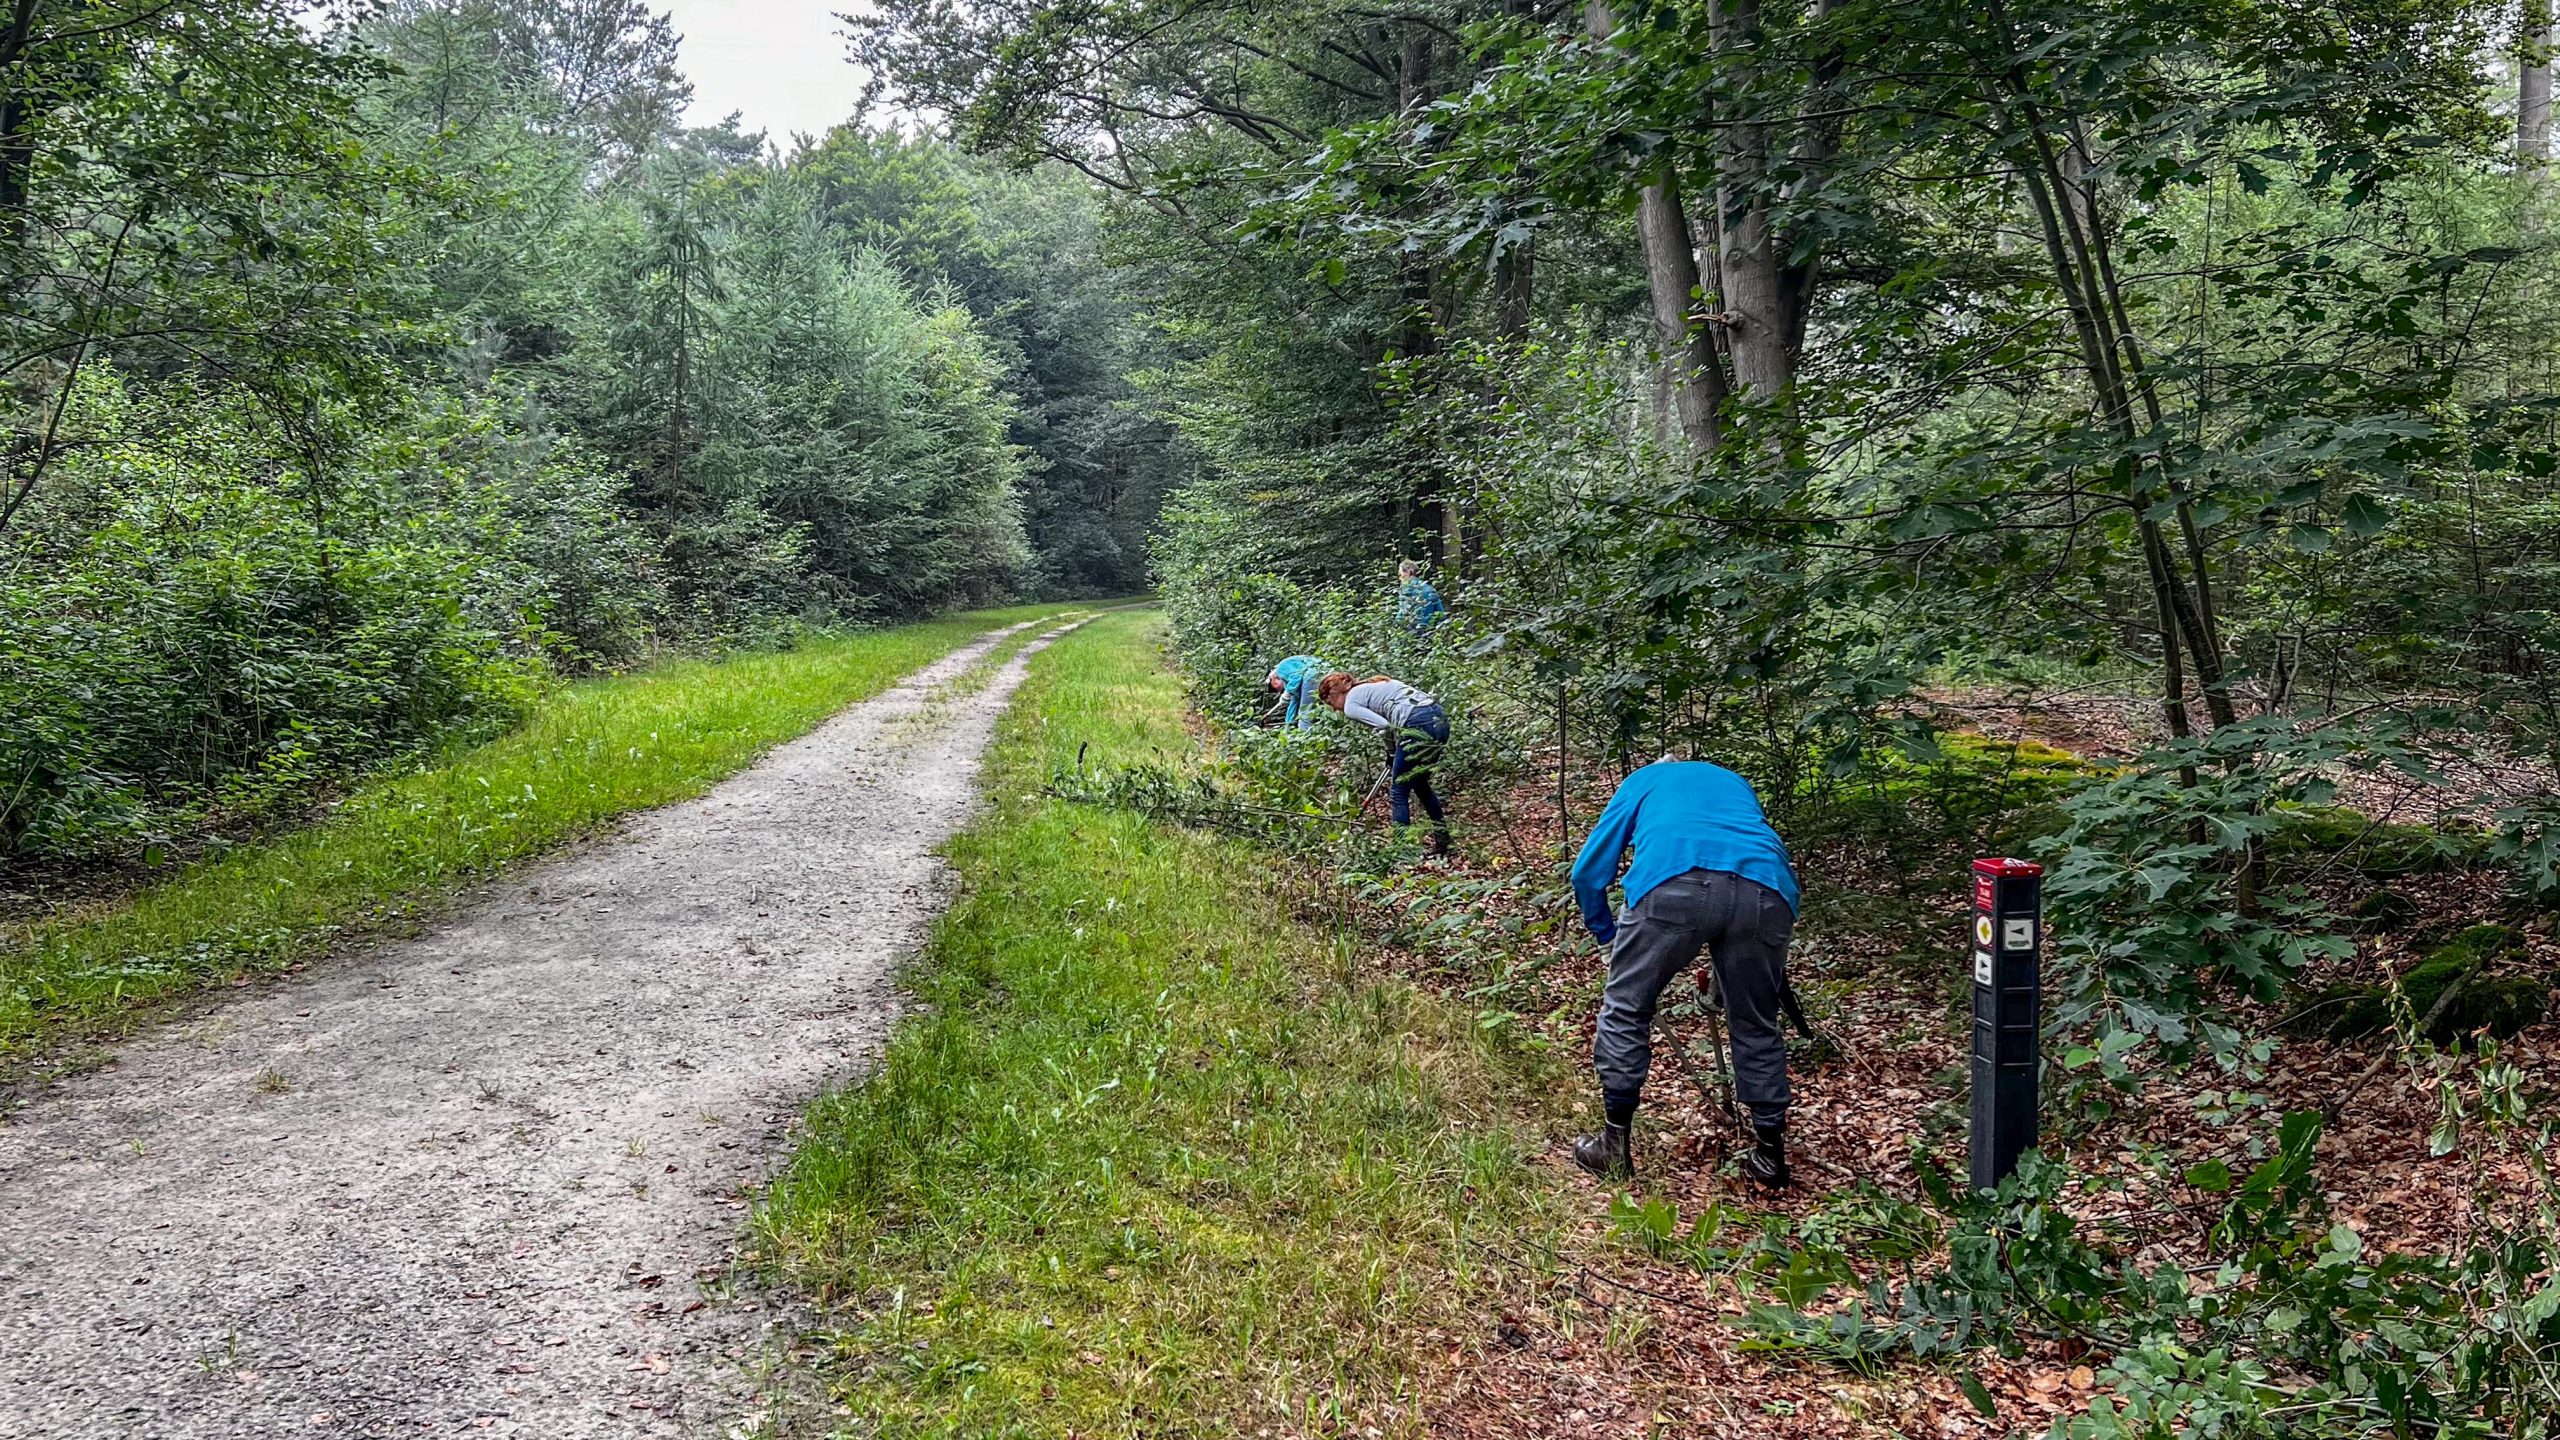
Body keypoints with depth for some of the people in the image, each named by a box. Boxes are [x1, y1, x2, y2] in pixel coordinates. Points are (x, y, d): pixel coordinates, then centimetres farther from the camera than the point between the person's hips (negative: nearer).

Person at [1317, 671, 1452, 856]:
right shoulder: (1368, 687, 28)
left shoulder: (1351, 705, 3)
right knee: (1420, 784, 25)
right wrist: (1394, 756, 19)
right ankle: (1442, 841, 31)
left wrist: (1391, 755, 9)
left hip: (1419, 725, -9)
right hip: (1439, 719, 9)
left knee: (1398, 792, 6)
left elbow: (1386, 727, -9)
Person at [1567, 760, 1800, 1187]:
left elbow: (1588, 872, 27)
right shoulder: (1735, 782, 42)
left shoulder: (1641, 782, 34)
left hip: (1674, 882, -3)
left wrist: (1608, 934, 43)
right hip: (1767, 890, 3)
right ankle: (1770, 1154, 28)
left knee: (1625, 1011, 14)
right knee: (1756, 1025, 21)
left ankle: (1615, 1146, 19)